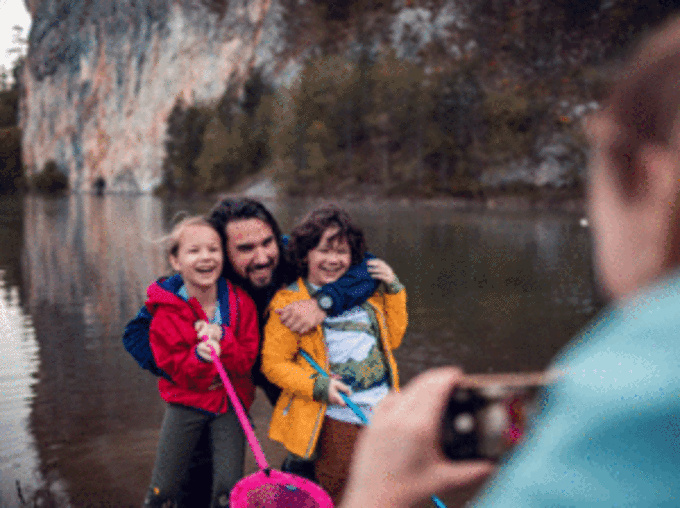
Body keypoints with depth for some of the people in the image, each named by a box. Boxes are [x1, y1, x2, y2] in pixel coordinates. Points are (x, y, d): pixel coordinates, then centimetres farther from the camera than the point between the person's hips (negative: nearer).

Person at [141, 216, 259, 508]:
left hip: (229, 404, 1)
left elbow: (247, 359, -8)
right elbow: (173, 366, -12)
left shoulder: (240, 302, -8)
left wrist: (222, 338, -26)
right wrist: (199, 357, -32)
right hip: (185, 402, -1)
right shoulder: (167, 310, -11)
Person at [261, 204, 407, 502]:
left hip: (381, 410, 6)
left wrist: (392, 288, 7)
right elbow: (273, 363, -7)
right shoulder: (289, 302, -6)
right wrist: (318, 386, -19)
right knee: (335, 498, 3)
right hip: (335, 416, -5)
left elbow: (392, 339, 16)